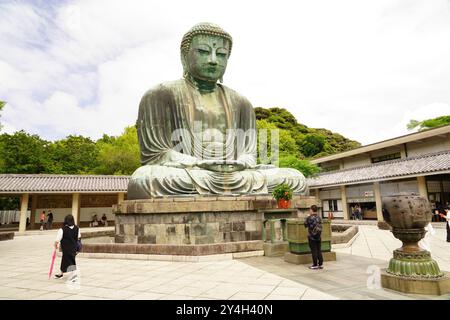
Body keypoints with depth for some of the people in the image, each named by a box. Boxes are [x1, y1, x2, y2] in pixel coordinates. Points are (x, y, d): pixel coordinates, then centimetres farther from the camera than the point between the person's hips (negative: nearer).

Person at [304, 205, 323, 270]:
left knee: (314, 251, 1)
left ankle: (315, 265, 5)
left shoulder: (309, 218, -14)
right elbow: (320, 227, 9)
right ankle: (320, 264, 15)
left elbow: (305, 225, -3)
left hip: (312, 237, -5)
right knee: (319, 250, 11)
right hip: (319, 236, 5)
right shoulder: (319, 217, 3)